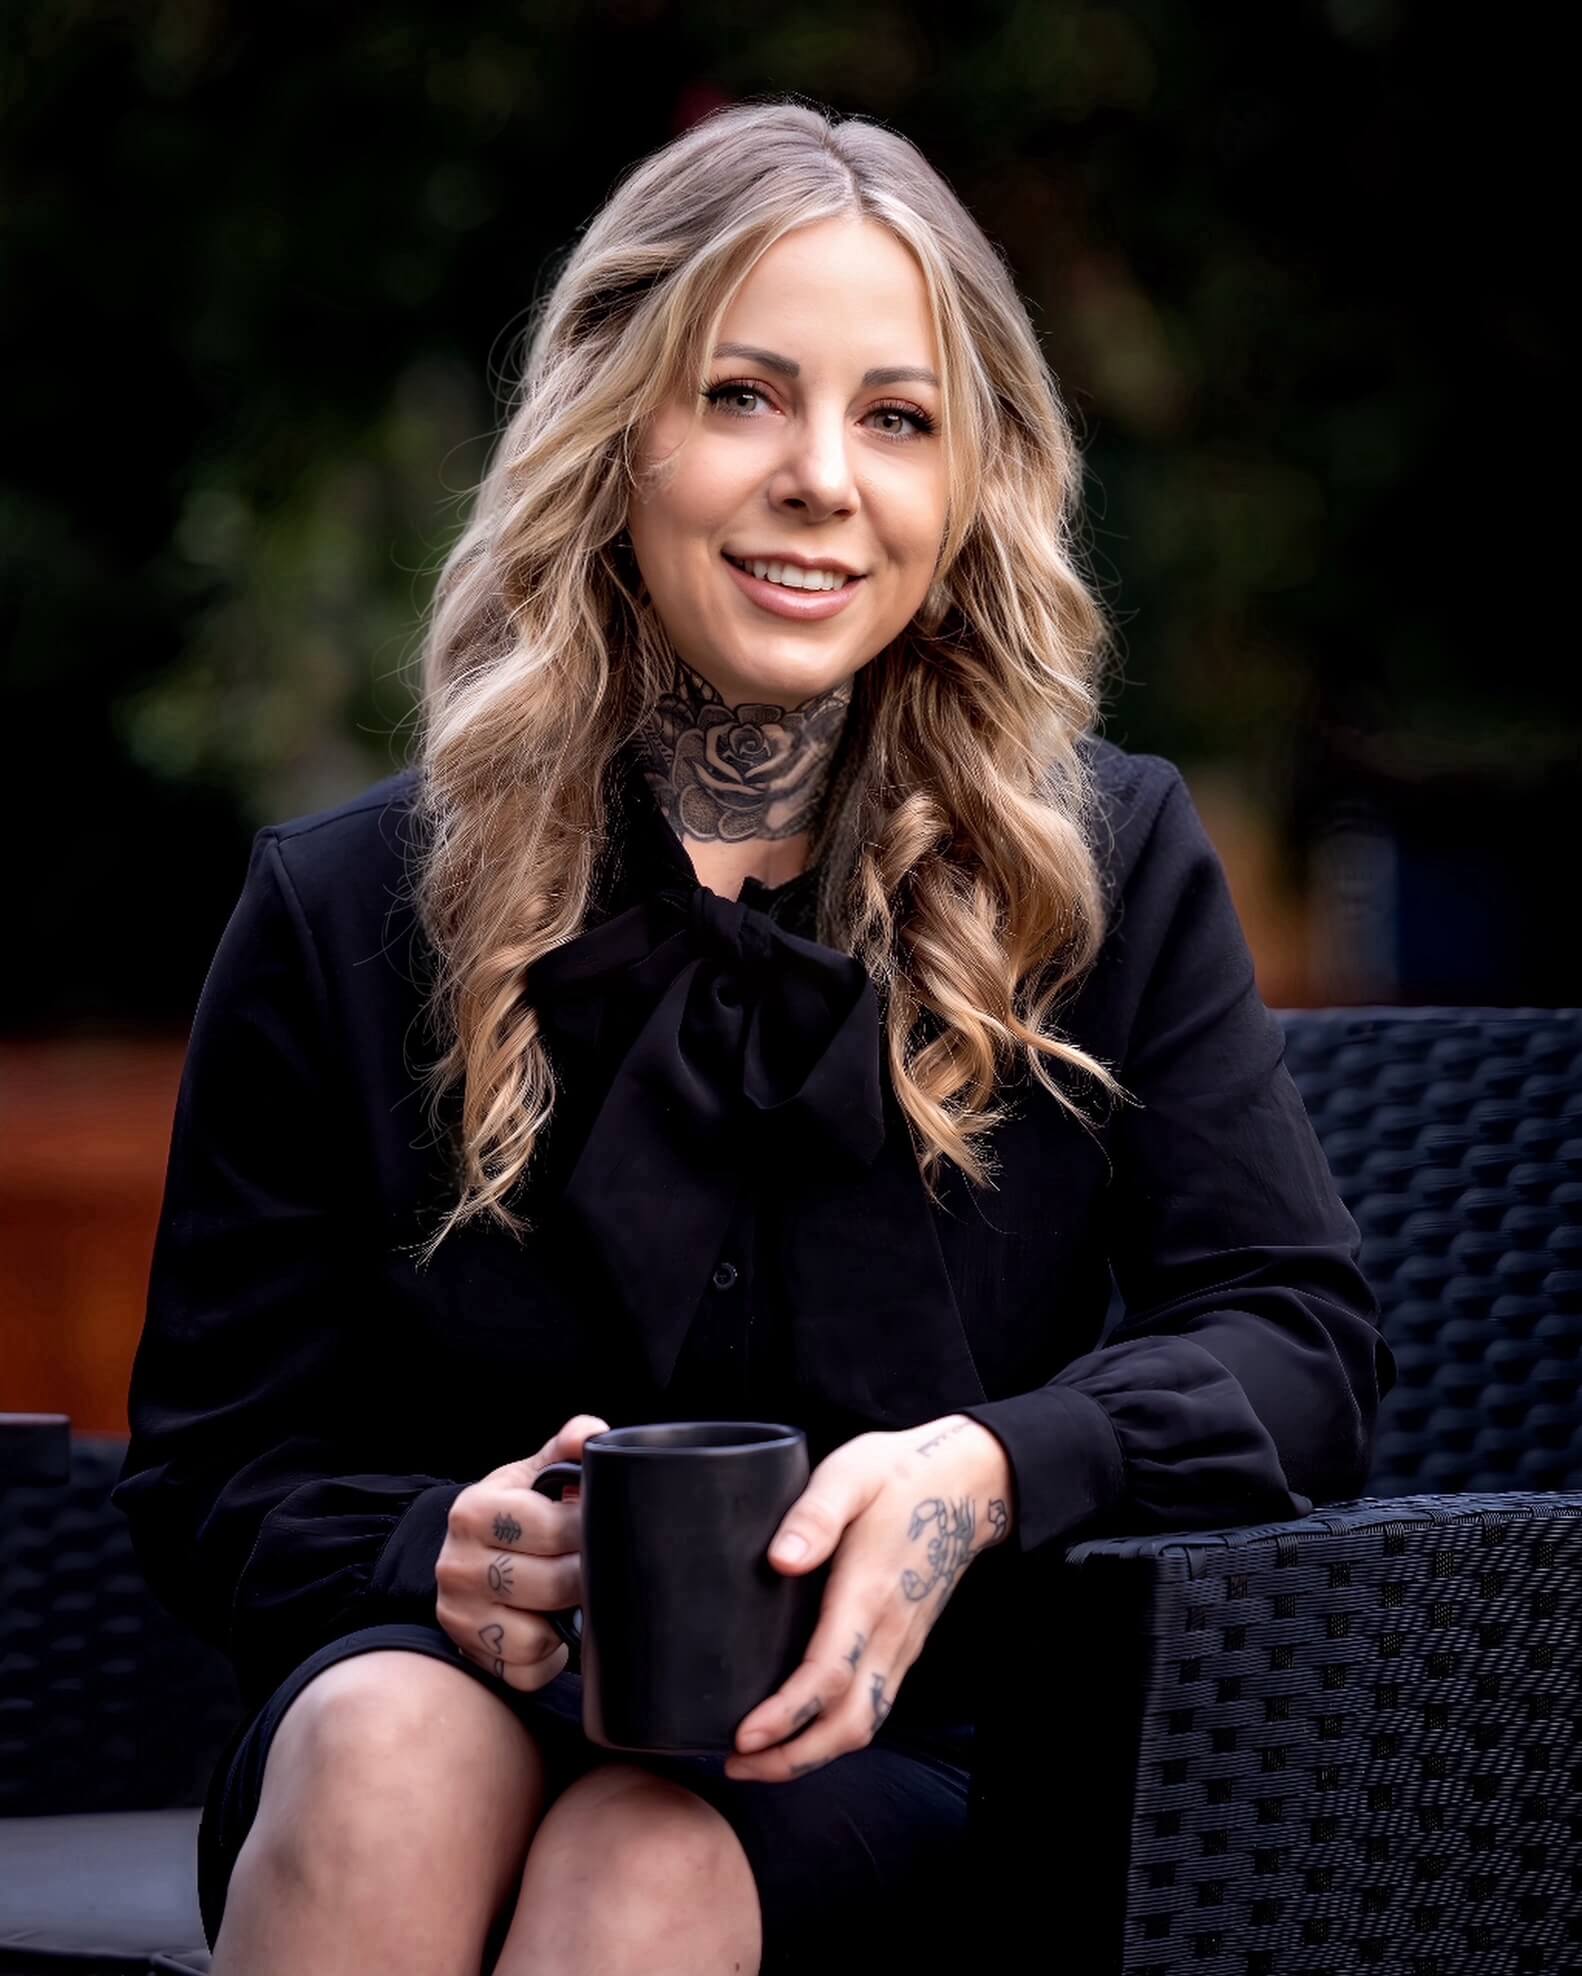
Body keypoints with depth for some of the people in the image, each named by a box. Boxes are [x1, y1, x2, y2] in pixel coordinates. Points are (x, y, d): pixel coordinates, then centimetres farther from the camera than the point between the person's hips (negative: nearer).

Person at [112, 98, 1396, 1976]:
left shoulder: (1109, 864, 7)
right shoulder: (344, 908, 6)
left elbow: (1303, 1338, -1)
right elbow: (211, 1475, 8)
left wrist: (983, 1475, -22)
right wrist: (442, 1558, -16)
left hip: (897, 1749, -1)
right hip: (473, 1693, 1)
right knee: (388, 1742, -35)